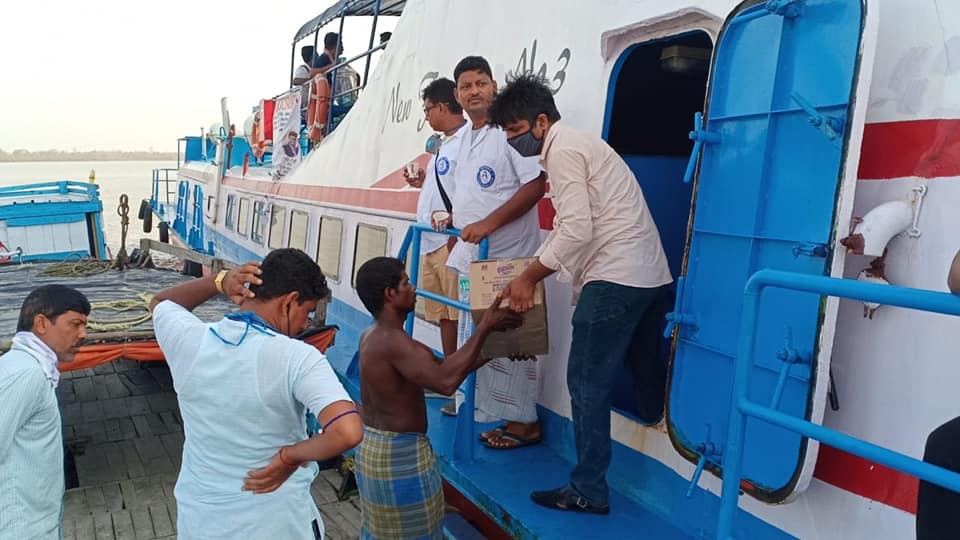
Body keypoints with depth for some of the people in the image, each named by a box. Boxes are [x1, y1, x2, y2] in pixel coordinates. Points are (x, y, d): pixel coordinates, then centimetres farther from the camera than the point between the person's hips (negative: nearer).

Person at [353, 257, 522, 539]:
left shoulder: (372, 335, 6)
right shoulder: (392, 341, -25)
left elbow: (438, 368, 9)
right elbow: (445, 381, -37)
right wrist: (484, 328, -29)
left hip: (371, 446, 9)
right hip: (400, 454, -9)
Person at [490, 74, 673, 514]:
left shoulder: (562, 150, -9)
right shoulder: (577, 145, 22)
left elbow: (577, 230, -18)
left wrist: (529, 277, -10)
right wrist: (529, 271, 17)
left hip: (615, 279, -10)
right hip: (648, 275, 10)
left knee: (587, 383, -3)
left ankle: (588, 490, 5)